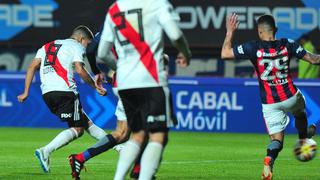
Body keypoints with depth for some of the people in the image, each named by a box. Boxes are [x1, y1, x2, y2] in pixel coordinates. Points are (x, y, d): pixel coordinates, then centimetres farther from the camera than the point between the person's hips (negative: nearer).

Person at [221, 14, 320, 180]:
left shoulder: (253, 48, -12)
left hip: (269, 103, -1)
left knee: (277, 139, 4)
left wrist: (230, 32, 2)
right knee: (300, 113, 37)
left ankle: (269, 159, -26)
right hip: (290, 97, 1)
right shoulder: (287, 45, -6)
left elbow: (225, 54, -8)